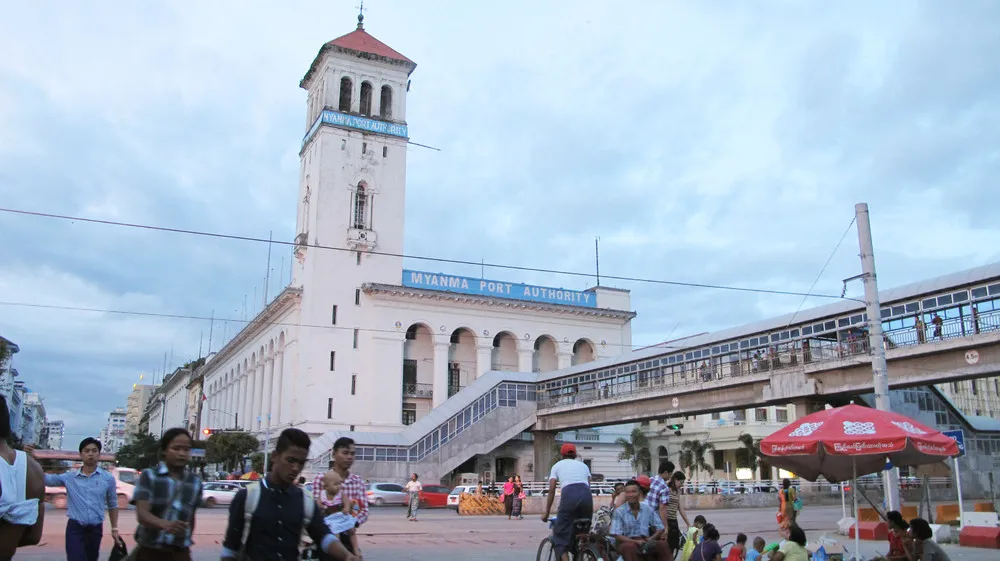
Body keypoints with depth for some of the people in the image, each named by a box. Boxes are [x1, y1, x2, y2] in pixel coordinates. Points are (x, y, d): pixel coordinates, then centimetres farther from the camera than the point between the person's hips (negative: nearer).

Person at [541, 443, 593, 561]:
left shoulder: (557, 466, 23)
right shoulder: (583, 465, 30)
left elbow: (551, 491, 16)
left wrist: (546, 513, 22)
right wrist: (590, 510, 30)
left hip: (569, 494, -3)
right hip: (586, 495, 3)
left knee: (561, 535, 4)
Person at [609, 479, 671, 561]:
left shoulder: (647, 509, 5)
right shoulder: (619, 511, -5)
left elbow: (660, 528, 8)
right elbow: (616, 535, -10)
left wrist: (650, 539, -12)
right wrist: (636, 541, -21)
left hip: (645, 542, 3)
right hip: (628, 542, -3)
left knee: (663, 544, -25)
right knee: (630, 546, -37)